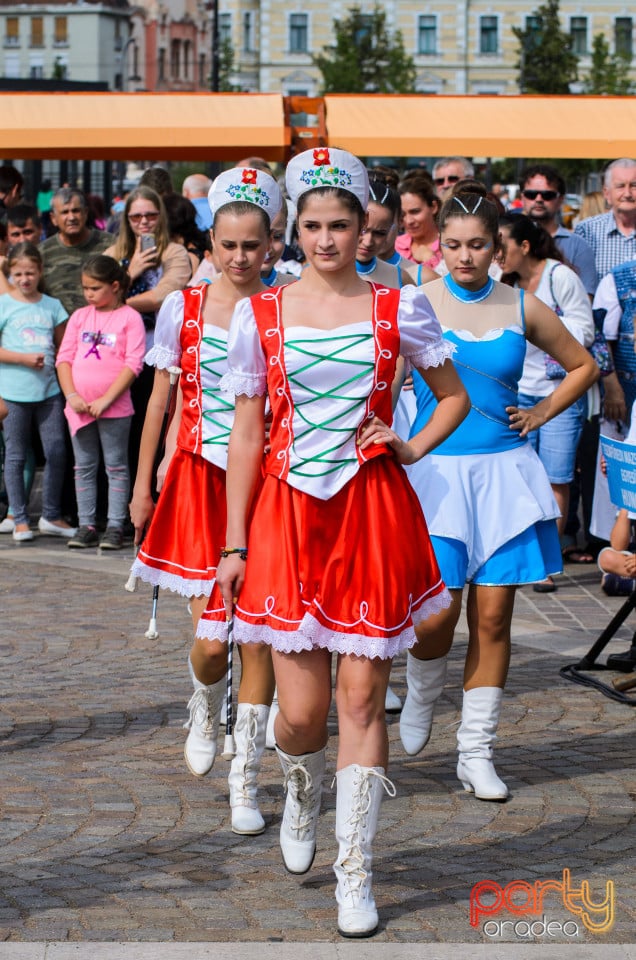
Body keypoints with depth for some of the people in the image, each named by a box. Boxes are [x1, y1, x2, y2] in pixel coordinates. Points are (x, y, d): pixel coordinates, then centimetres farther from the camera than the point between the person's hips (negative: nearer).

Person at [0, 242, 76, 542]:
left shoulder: (52, 305, 9)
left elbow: (63, 346, 16)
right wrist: (24, 359, -14)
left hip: (49, 390, 3)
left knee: (56, 452, 1)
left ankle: (51, 516, 15)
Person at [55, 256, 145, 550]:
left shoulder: (129, 318, -4)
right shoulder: (80, 316, 10)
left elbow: (133, 363, -11)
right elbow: (64, 358, 7)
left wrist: (106, 399, -16)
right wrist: (72, 396, -7)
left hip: (114, 407, -5)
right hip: (79, 406, 5)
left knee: (116, 467, 2)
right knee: (84, 468, 9)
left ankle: (115, 527, 4)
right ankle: (86, 526, 14)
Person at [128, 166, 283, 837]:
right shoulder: (183, 308, 2)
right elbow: (160, 401, 8)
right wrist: (143, 485, 8)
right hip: (201, 481, 0)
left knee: (260, 635, -1)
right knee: (212, 635, -4)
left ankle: (244, 782, 10)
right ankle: (204, 717, 32)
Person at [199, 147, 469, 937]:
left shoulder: (397, 308, 3)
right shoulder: (258, 315, 3)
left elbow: (455, 398, 17)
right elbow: (246, 435, 4)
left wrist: (412, 448, -1)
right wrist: (235, 545, 1)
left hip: (372, 515, 0)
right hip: (288, 514, 0)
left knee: (362, 696, 0)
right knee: (302, 709, -2)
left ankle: (354, 872, 11)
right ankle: (301, 795, 34)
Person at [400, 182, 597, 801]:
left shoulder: (521, 308, 5)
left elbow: (583, 365, 19)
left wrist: (542, 413, 8)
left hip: (503, 472, 2)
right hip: (436, 472, -2)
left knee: (492, 616, 2)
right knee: (438, 614, -8)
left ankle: (476, 753, 12)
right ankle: (420, 698, 26)